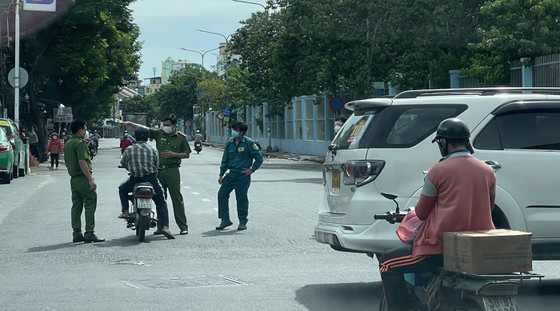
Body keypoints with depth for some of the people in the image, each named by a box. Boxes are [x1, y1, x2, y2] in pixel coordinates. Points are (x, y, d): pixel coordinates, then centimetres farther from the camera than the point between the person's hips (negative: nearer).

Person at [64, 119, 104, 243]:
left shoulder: (67, 144, 15)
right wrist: (91, 179, -23)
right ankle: (89, 233, -9)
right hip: (83, 178, -9)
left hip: (73, 179, 9)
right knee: (90, 205, -6)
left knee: (76, 206, 11)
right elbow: (82, 162, -22)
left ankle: (77, 234, 12)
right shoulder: (80, 143, -14)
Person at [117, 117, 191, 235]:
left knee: (177, 198, -3)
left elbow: (187, 154, 4)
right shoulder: (159, 133, 7)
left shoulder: (181, 137, 2)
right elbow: (142, 128, 4)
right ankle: (161, 226, 13)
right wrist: (127, 123, -3)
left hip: (172, 171, -3)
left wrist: (173, 154, -10)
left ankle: (183, 226, 2)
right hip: (159, 170, 3)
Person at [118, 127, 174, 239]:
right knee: (161, 203, 11)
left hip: (135, 179, 0)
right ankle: (165, 227, -5)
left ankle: (125, 211, 18)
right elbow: (157, 165, 7)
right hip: (151, 179, 0)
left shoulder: (129, 150, 0)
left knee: (122, 189, 31)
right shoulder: (153, 150, 2)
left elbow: (123, 162, 14)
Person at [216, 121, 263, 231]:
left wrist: (252, 170, -6)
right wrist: (221, 174, 15)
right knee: (222, 194, -2)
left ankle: (243, 221, 14)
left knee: (241, 198, 0)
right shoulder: (229, 143, 9)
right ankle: (225, 219, 7)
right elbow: (225, 160, 18)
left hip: (243, 176, -6)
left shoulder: (248, 143, -8)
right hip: (231, 174, 6)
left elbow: (259, 158, -4)